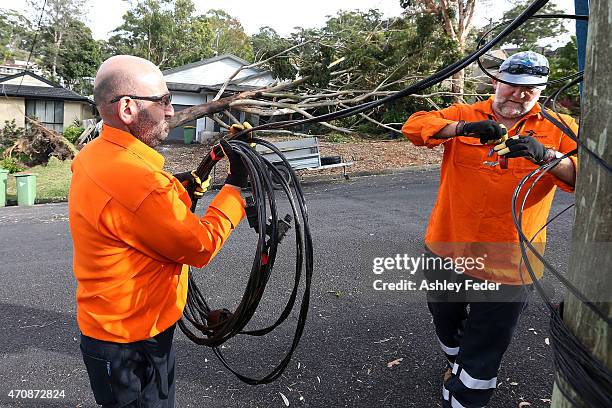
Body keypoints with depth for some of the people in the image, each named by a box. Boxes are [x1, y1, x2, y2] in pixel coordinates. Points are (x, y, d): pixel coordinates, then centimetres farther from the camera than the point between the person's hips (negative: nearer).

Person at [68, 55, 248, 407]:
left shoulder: (92, 155, 0)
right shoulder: (137, 183, -32)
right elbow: (201, 246, -21)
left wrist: (175, 188, 3)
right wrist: (236, 184, -13)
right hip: (132, 348, -9)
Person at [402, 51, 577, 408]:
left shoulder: (557, 128, 0)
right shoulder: (465, 115, 2)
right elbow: (414, 126, -13)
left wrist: (545, 155, -32)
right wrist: (465, 128, -29)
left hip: (506, 267, -2)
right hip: (447, 252, 3)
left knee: (484, 351, 7)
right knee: (447, 323, 27)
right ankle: (458, 365, 57)